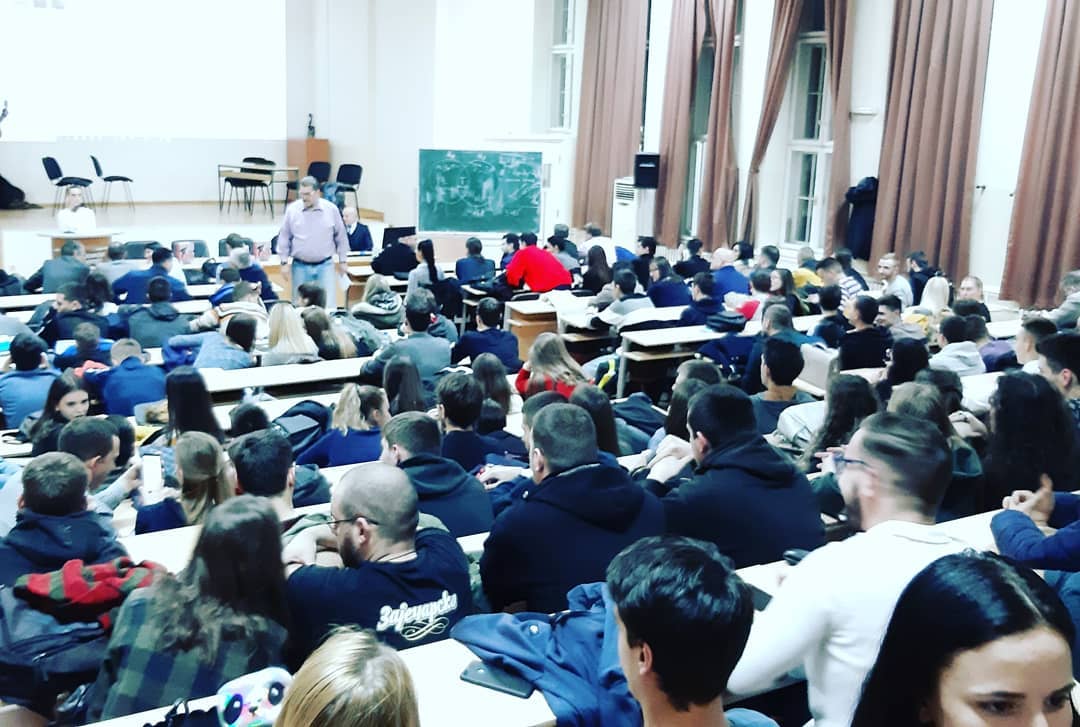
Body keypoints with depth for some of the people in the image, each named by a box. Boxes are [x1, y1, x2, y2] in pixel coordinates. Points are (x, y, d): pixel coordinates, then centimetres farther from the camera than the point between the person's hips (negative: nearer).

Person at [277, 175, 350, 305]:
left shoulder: (331, 209, -3)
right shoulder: (292, 209, -3)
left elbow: (341, 236, 7)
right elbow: (284, 238, 5)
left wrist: (343, 261, 9)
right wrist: (285, 262, 1)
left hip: (325, 265, -1)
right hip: (300, 266, 1)